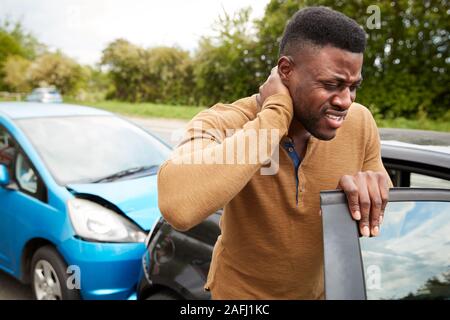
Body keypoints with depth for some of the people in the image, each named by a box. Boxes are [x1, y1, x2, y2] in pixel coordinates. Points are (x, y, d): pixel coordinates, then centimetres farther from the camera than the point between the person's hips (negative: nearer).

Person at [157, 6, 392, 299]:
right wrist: (275, 114, -38)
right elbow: (178, 207, -48)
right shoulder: (222, 124, -28)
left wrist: (370, 195, -29)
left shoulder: (360, 123, -17)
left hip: (318, 289, 4)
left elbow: (385, 217, -5)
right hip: (241, 291, -3)